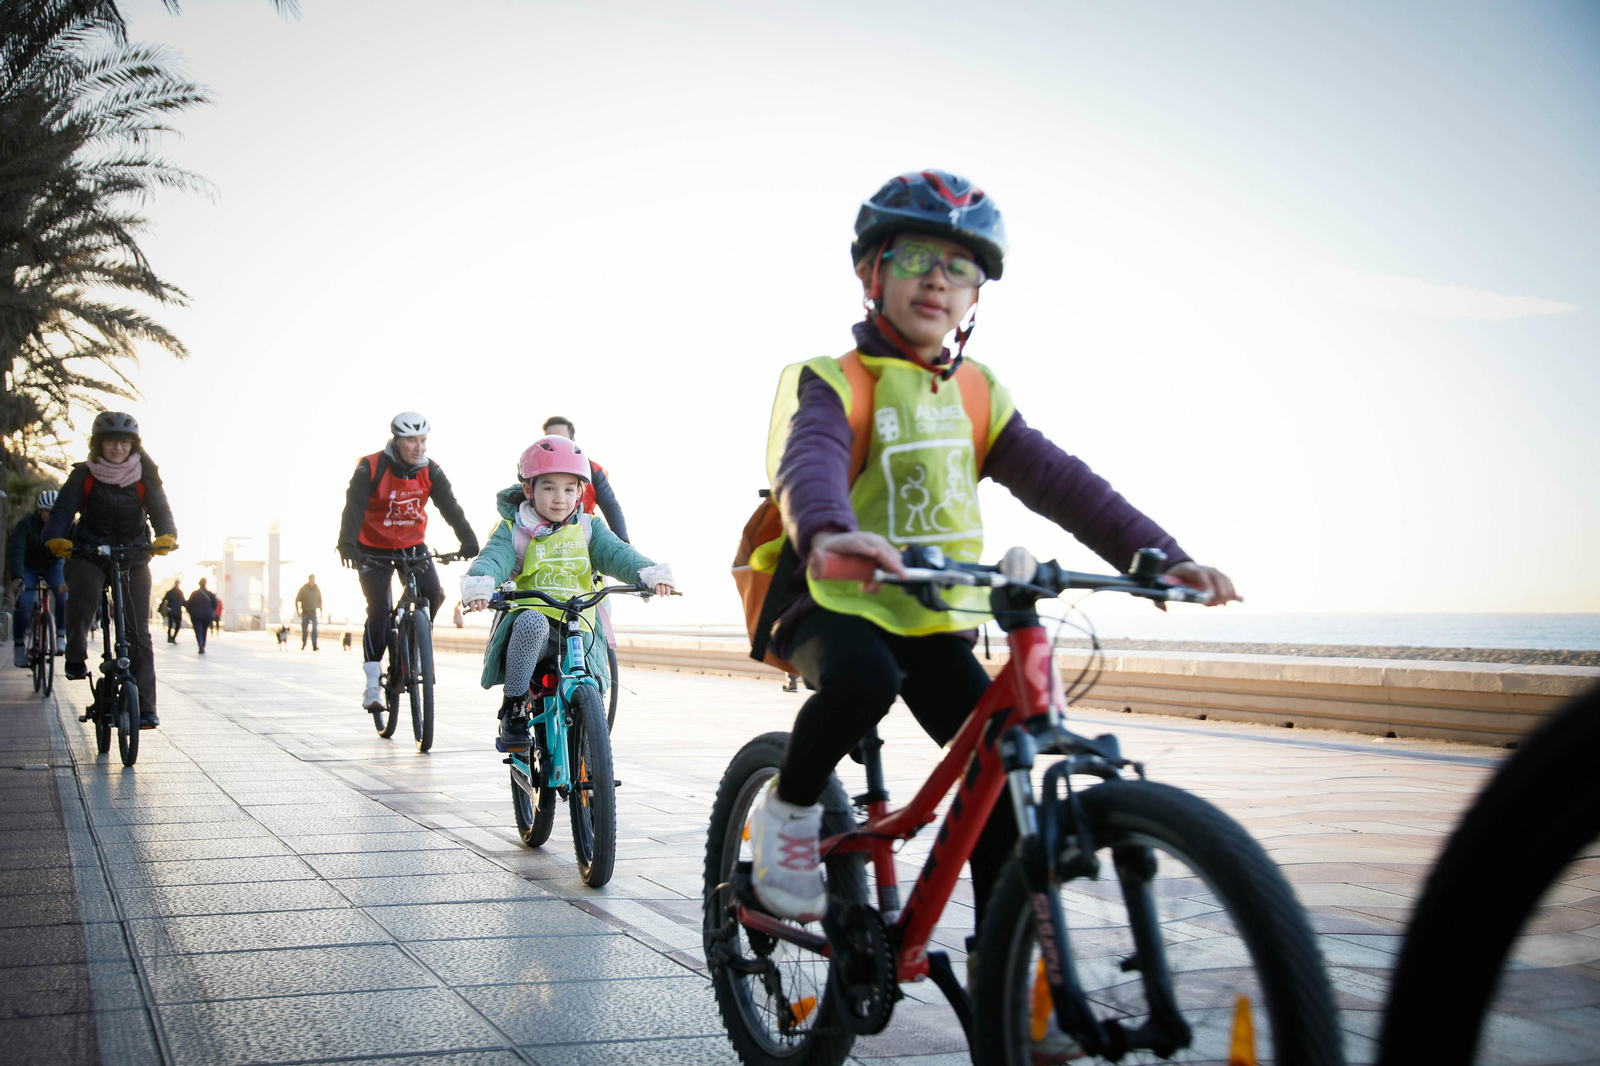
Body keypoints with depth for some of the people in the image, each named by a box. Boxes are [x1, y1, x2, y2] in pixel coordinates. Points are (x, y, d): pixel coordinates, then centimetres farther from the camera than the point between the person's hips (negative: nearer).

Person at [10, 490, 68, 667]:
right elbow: (16, 551, -36)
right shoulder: (25, 525, -25)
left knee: (64, 592, -27)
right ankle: (18, 643, -2)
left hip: (53, 565, 1)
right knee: (23, 603, -20)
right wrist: (16, 578, -52)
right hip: (28, 567, -1)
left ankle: (61, 635, -16)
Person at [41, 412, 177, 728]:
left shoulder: (144, 476, 3)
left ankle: (145, 708, -6)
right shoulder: (84, 475, 0)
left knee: (138, 633, -7)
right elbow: (63, 509, -10)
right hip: (88, 553, -1)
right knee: (83, 590, -36)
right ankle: (76, 658, -15)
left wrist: (167, 535, -32)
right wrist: (55, 538, -32)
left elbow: (160, 509, -9)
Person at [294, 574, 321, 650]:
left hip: (313, 612, 1)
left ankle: (314, 646, -18)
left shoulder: (317, 589, 5)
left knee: (315, 629, -13)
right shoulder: (303, 589, -3)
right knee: (304, 630, 6)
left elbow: (320, 601, 18)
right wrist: (298, 610, -2)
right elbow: (297, 600, 3)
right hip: (305, 613, -1)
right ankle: (303, 645, 21)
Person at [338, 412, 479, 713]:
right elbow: (353, 508, -26)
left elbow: (450, 506, -15)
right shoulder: (370, 469, -18)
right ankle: (372, 686, -5)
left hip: (412, 545, 3)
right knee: (379, 610, -12)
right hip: (374, 548, -3)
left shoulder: (430, 471, -7)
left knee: (434, 593, -18)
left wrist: (468, 539, -30)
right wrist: (346, 545, -42)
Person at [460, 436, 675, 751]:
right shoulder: (512, 531, 6)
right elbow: (493, 559, -11)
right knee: (532, 621, -38)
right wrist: (479, 584, -36)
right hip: (528, 630, -3)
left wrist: (650, 573, -24)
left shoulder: (588, 528, 12)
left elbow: (616, 554, -3)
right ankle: (513, 712, -25)